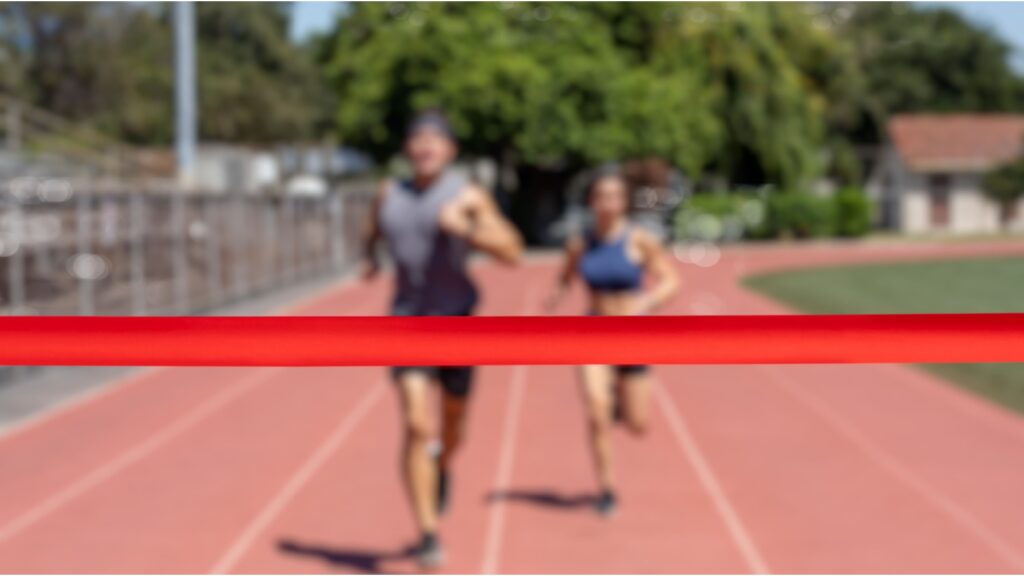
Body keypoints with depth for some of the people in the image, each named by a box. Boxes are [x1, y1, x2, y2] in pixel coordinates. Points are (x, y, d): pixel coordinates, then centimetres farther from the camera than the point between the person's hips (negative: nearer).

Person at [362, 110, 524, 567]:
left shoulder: (469, 197, -5)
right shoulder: (389, 195, 7)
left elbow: (513, 253, -12)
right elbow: (373, 230, 30)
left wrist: (466, 229, -23)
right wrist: (370, 257, 14)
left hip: (455, 320, -1)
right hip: (407, 320, 1)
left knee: (453, 420, 17)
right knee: (417, 426, -14)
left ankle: (443, 467, 54)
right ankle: (428, 535, -13)